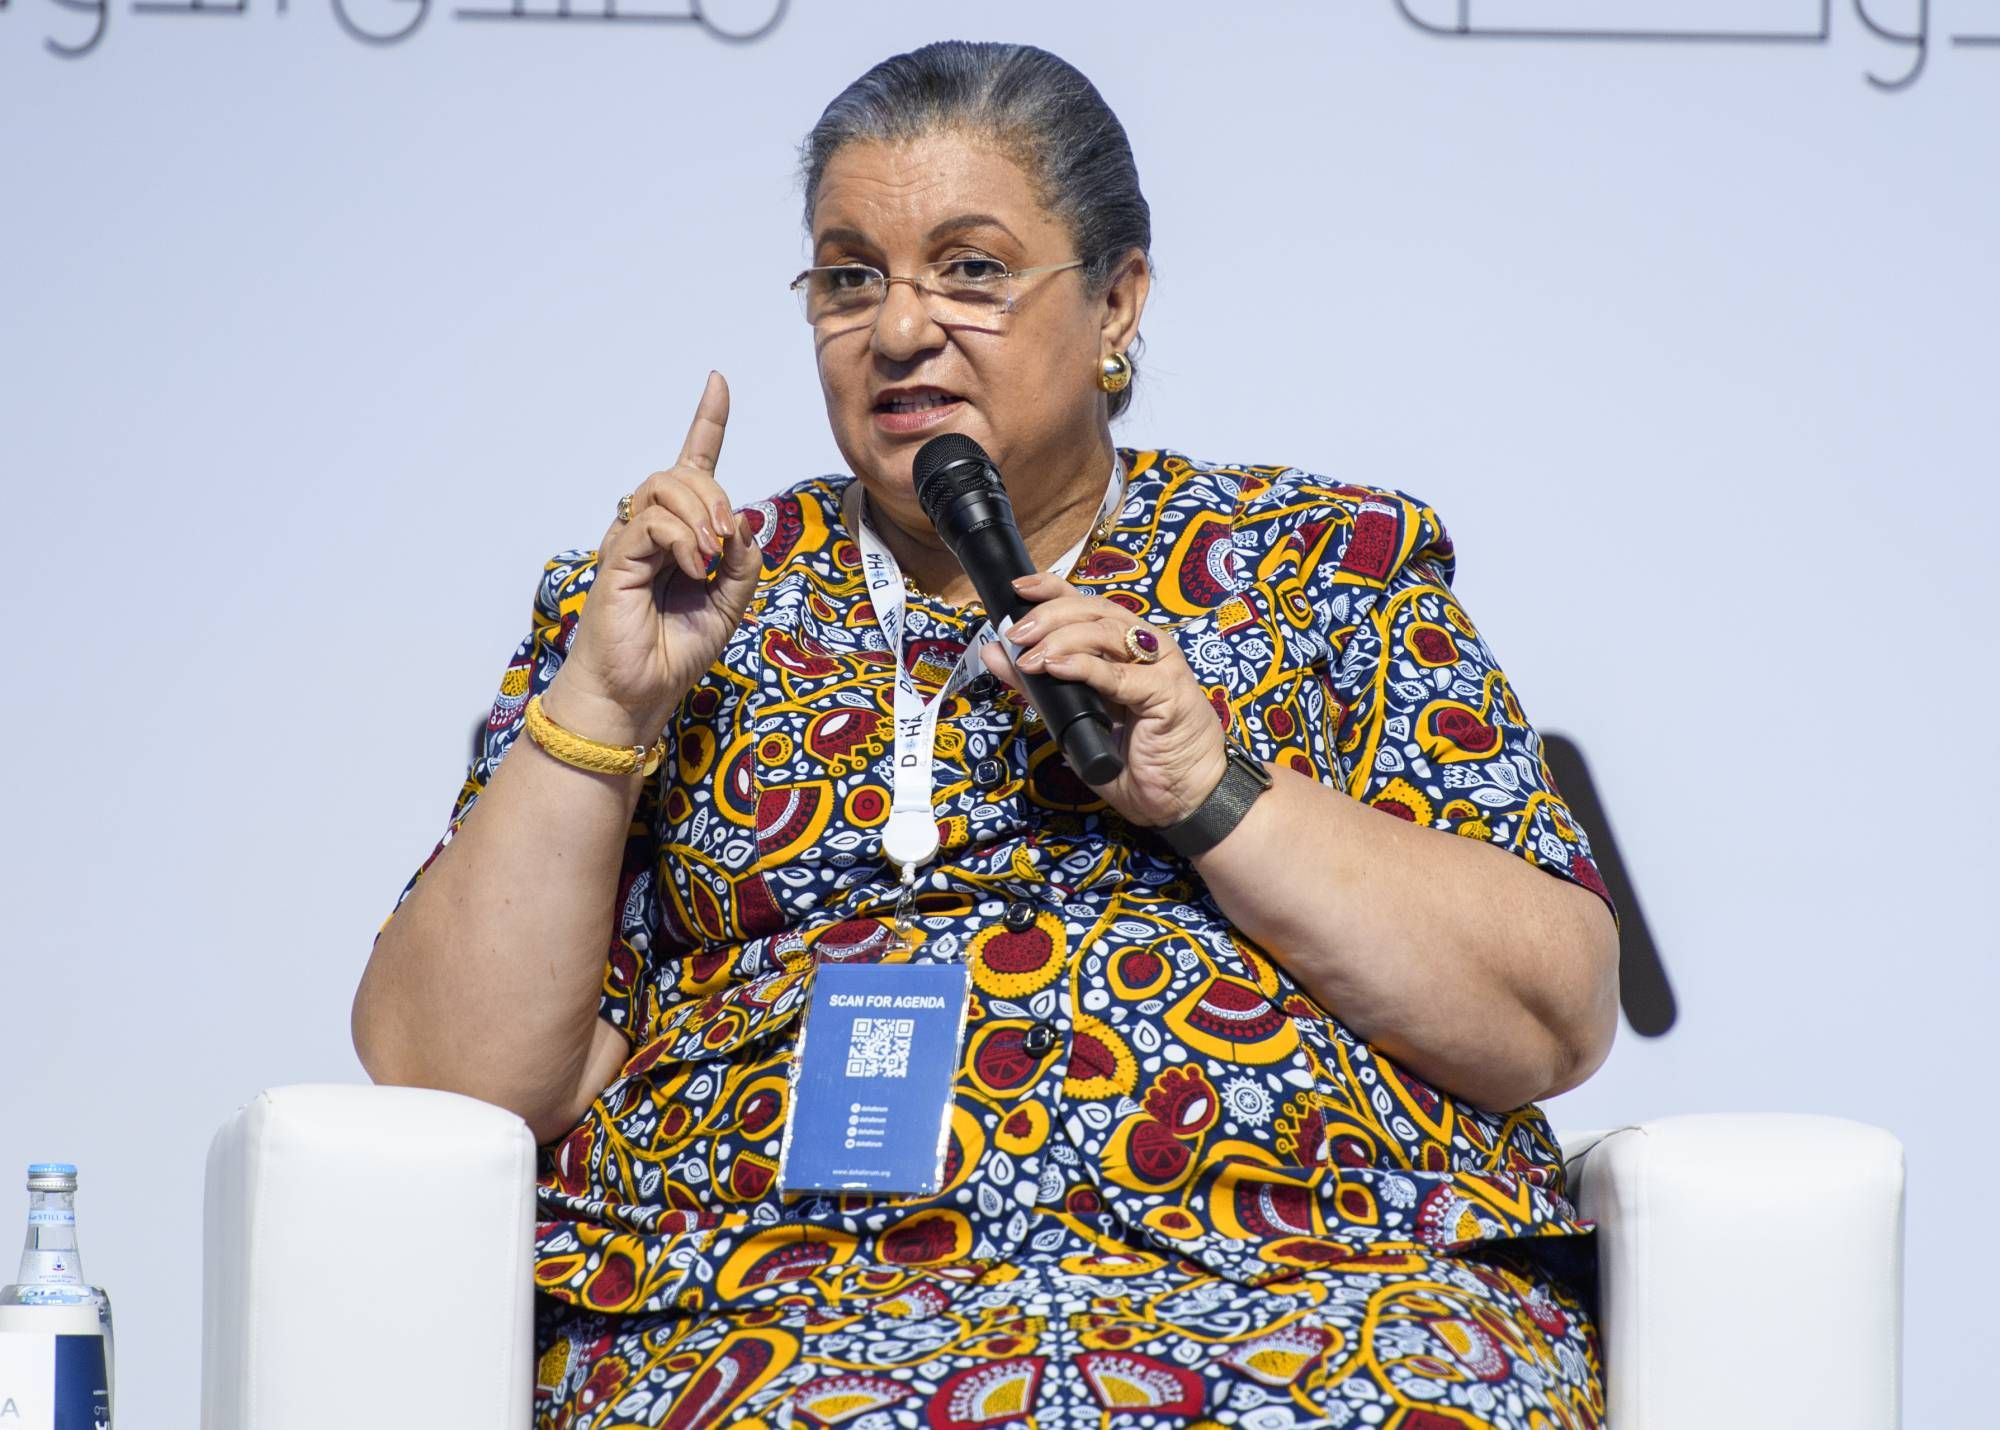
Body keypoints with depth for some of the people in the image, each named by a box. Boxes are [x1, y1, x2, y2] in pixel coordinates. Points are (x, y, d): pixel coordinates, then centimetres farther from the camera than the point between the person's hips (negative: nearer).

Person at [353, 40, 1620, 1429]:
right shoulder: (675, 601, 18)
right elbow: (442, 1081, 8)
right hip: (778, 1306, 0)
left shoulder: (1332, 566, 16)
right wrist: (601, 707, -1)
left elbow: (1559, 1025, 4)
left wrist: (1211, 788, -5)